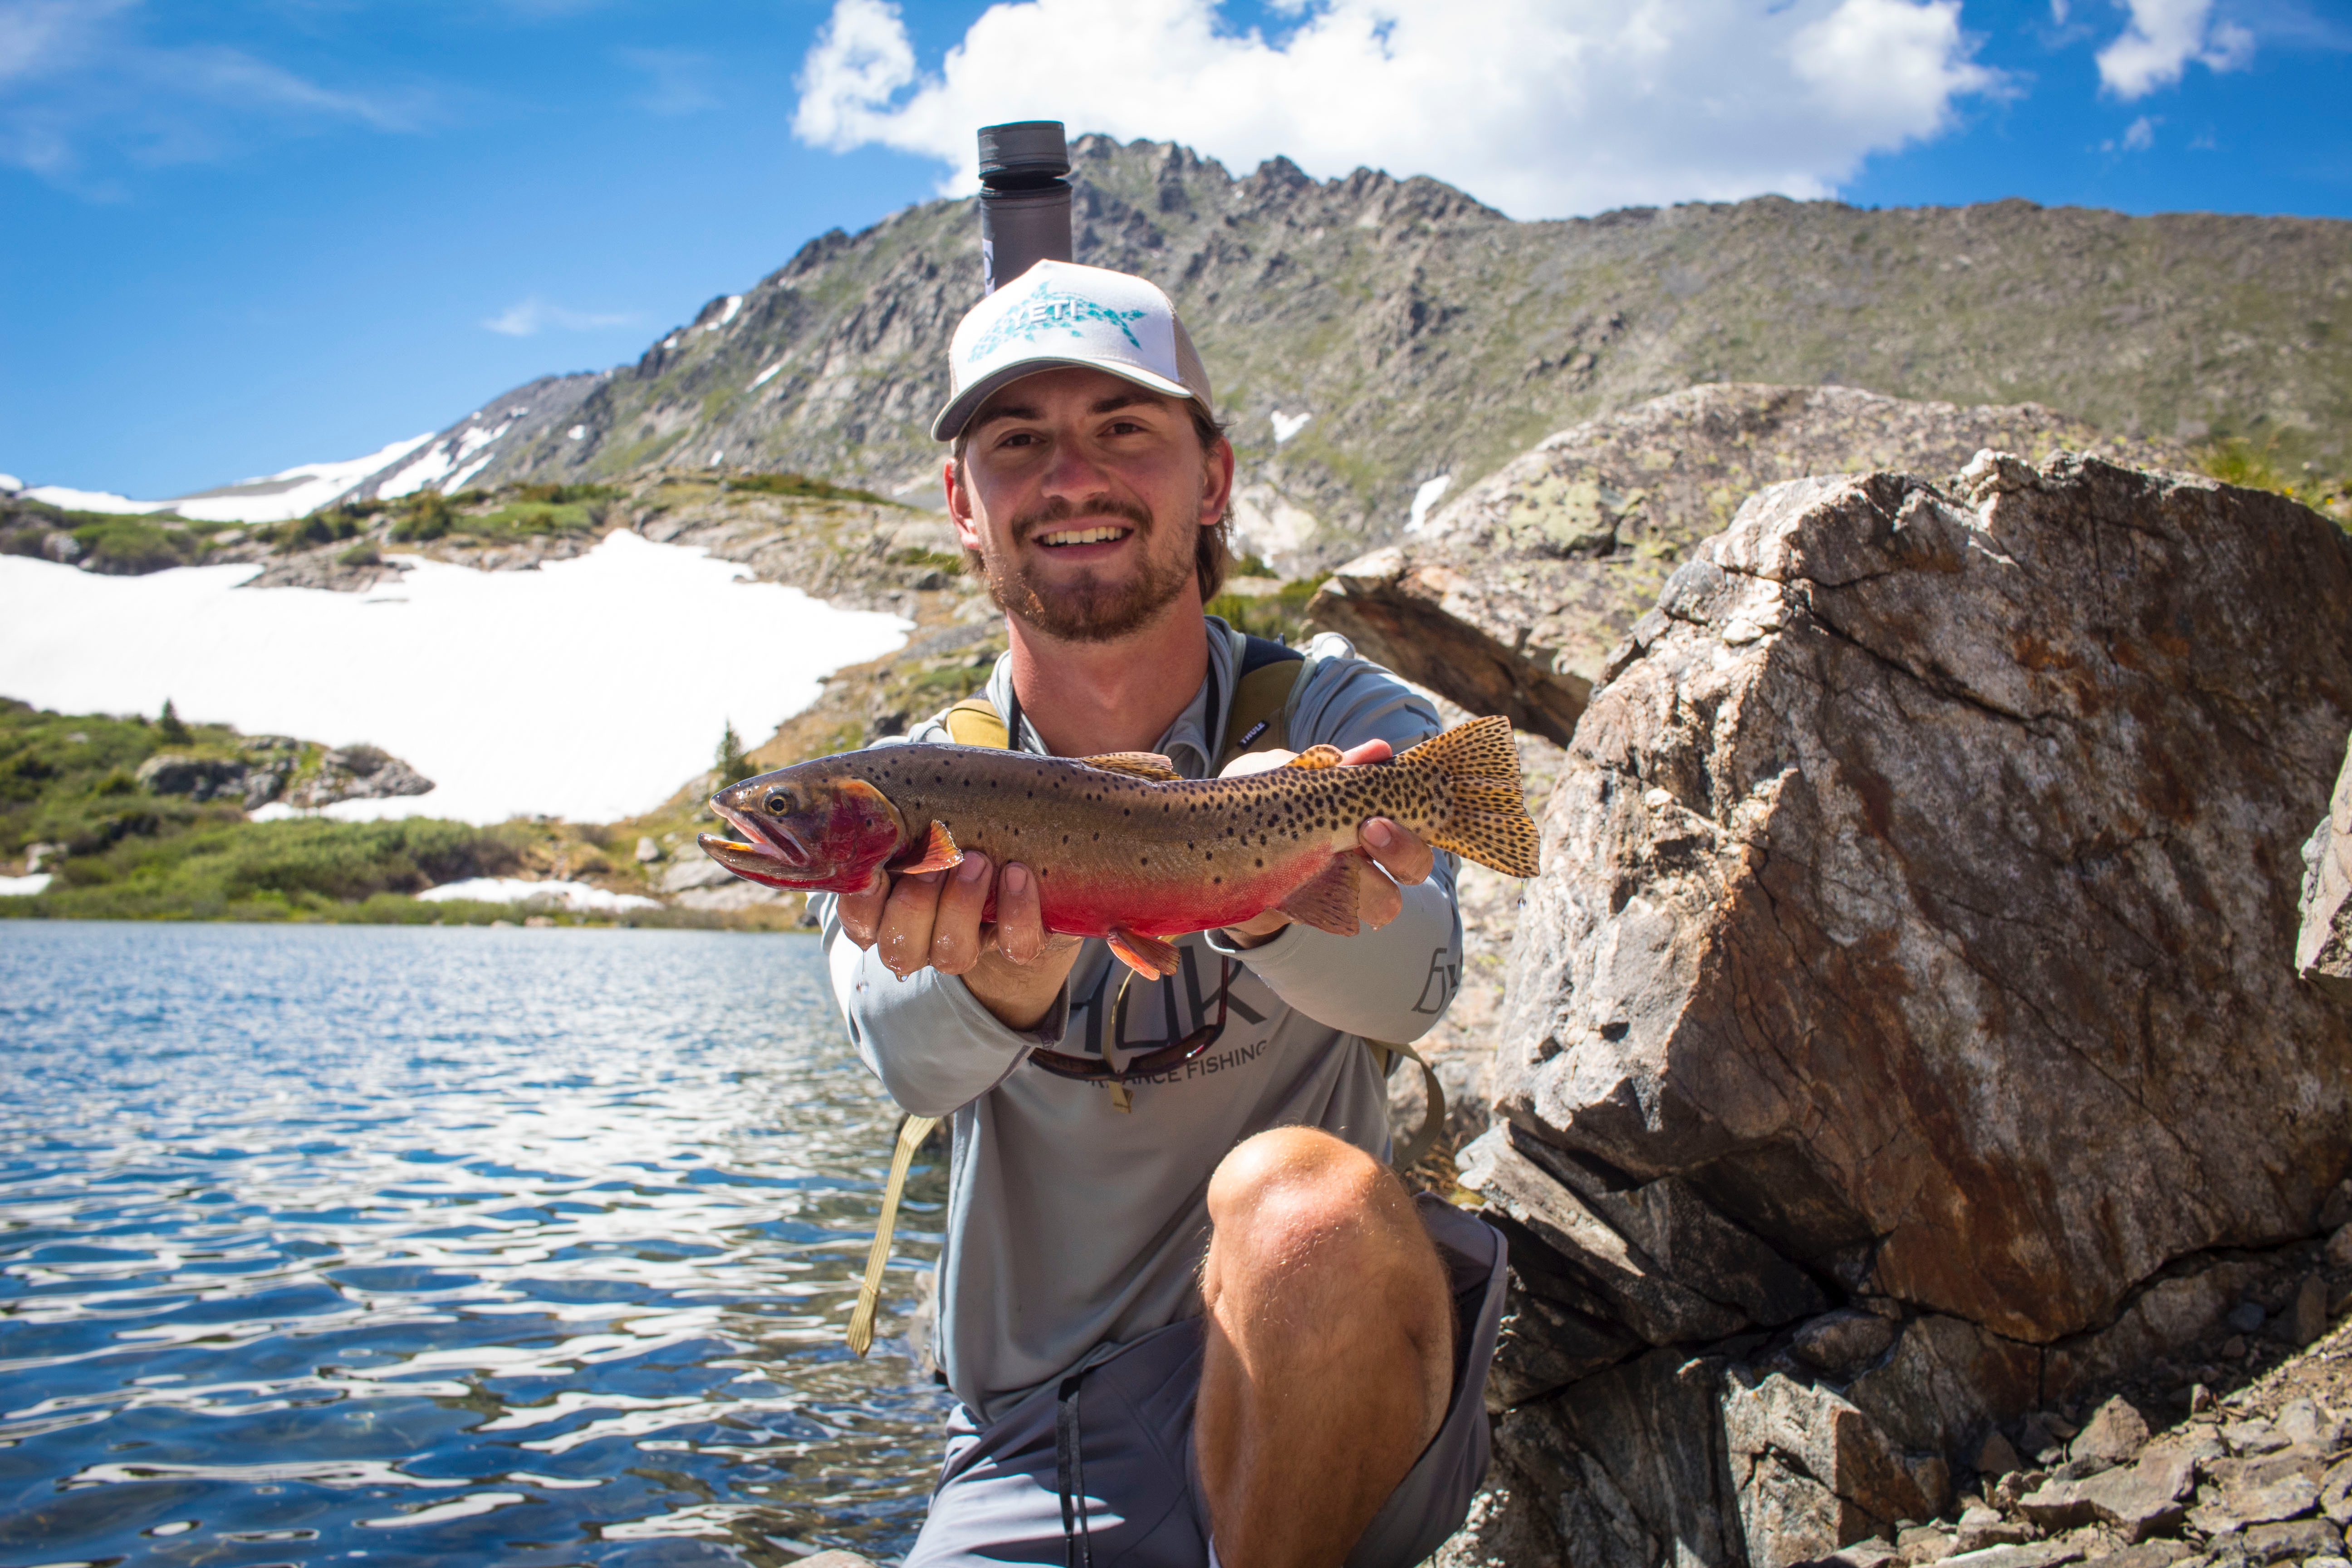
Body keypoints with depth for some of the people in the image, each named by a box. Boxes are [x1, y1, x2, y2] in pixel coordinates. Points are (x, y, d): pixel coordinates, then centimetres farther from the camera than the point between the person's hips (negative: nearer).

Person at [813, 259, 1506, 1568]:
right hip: (1034, 1449, 2)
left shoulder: (1344, 720, -3)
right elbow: (913, 1064, -20)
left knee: (1301, 1194, -31)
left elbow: (1412, 982, -23)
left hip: (1327, 1403, -1)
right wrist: (993, 987, -43)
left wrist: (1262, 895, -45)